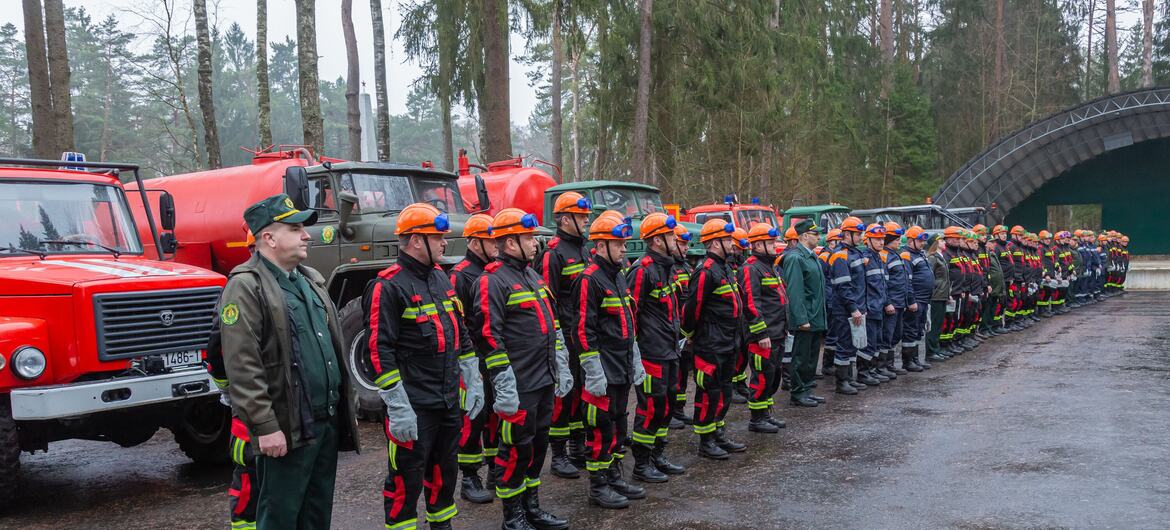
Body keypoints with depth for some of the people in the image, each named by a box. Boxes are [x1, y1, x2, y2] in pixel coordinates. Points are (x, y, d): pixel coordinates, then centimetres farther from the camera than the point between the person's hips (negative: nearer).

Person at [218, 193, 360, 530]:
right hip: (287, 430, -8)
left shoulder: (311, 280, 16)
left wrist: (347, 408, 18)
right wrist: (265, 426, -20)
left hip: (328, 423, 8)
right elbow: (242, 367, -18)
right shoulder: (246, 287, -11)